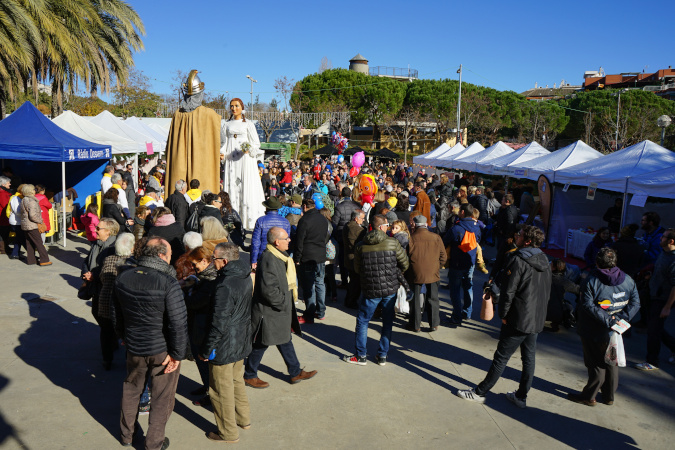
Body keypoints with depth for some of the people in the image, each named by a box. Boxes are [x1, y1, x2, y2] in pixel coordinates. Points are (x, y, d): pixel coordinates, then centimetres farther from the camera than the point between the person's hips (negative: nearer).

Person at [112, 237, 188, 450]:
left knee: (131, 389, 26)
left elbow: (116, 315, 9)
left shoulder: (123, 278, -5)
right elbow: (178, 323, -24)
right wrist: (177, 354, -13)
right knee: (162, 397, 14)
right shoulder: (168, 283, -24)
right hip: (162, 350, -5)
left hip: (134, 347, 5)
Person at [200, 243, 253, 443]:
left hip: (224, 347, -9)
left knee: (221, 390, 10)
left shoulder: (225, 286, -29)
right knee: (237, 381, 27)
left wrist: (206, 350, -15)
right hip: (241, 342, 9)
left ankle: (228, 432, 25)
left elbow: (218, 323, -26)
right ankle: (243, 419, 43)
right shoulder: (245, 277, -1)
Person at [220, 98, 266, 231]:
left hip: (245, 159, -3)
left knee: (247, 188, -10)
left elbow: (256, 143, 4)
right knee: (232, 187, -3)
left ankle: (251, 221, -8)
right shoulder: (227, 125, 17)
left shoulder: (248, 124, 7)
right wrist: (222, 152, -2)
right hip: (231, 161, 3)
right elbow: (225, 143, 17)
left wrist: (249, 149, -16)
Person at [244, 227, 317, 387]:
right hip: (268, 313, -10)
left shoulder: (279, 257, 8)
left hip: (281, 310, 10)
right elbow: (269, 290, -28)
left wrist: (286, 302, 16)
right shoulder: (268, 260, -25)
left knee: (285, 340, 18)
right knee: (261, 344, 6)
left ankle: (296, 372, 31)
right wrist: (284, 303, -18)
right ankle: (249, 376, 23)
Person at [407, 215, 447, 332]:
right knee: (433, 299, 14)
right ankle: (434, 324, 21)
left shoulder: (411, 239, -10)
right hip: (433, 273, 2)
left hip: (416, 274, -1)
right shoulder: (436, 238, -4)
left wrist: (410, 270, 14)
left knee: (415, 299, 10)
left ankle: (415, 325, 17)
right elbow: (443, 256, 2)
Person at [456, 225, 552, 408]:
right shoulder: (544, 261, 6)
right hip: (537, 320, 8)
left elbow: (508, 291, -20)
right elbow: (547, 291, 15)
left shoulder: (518, 261, -19)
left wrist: (503, 314, -9)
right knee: (529, 358, 14)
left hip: (518, 319, -7)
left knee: (501, 357, 1)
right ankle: (521, 397, 24)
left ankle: (480, 392, 12)